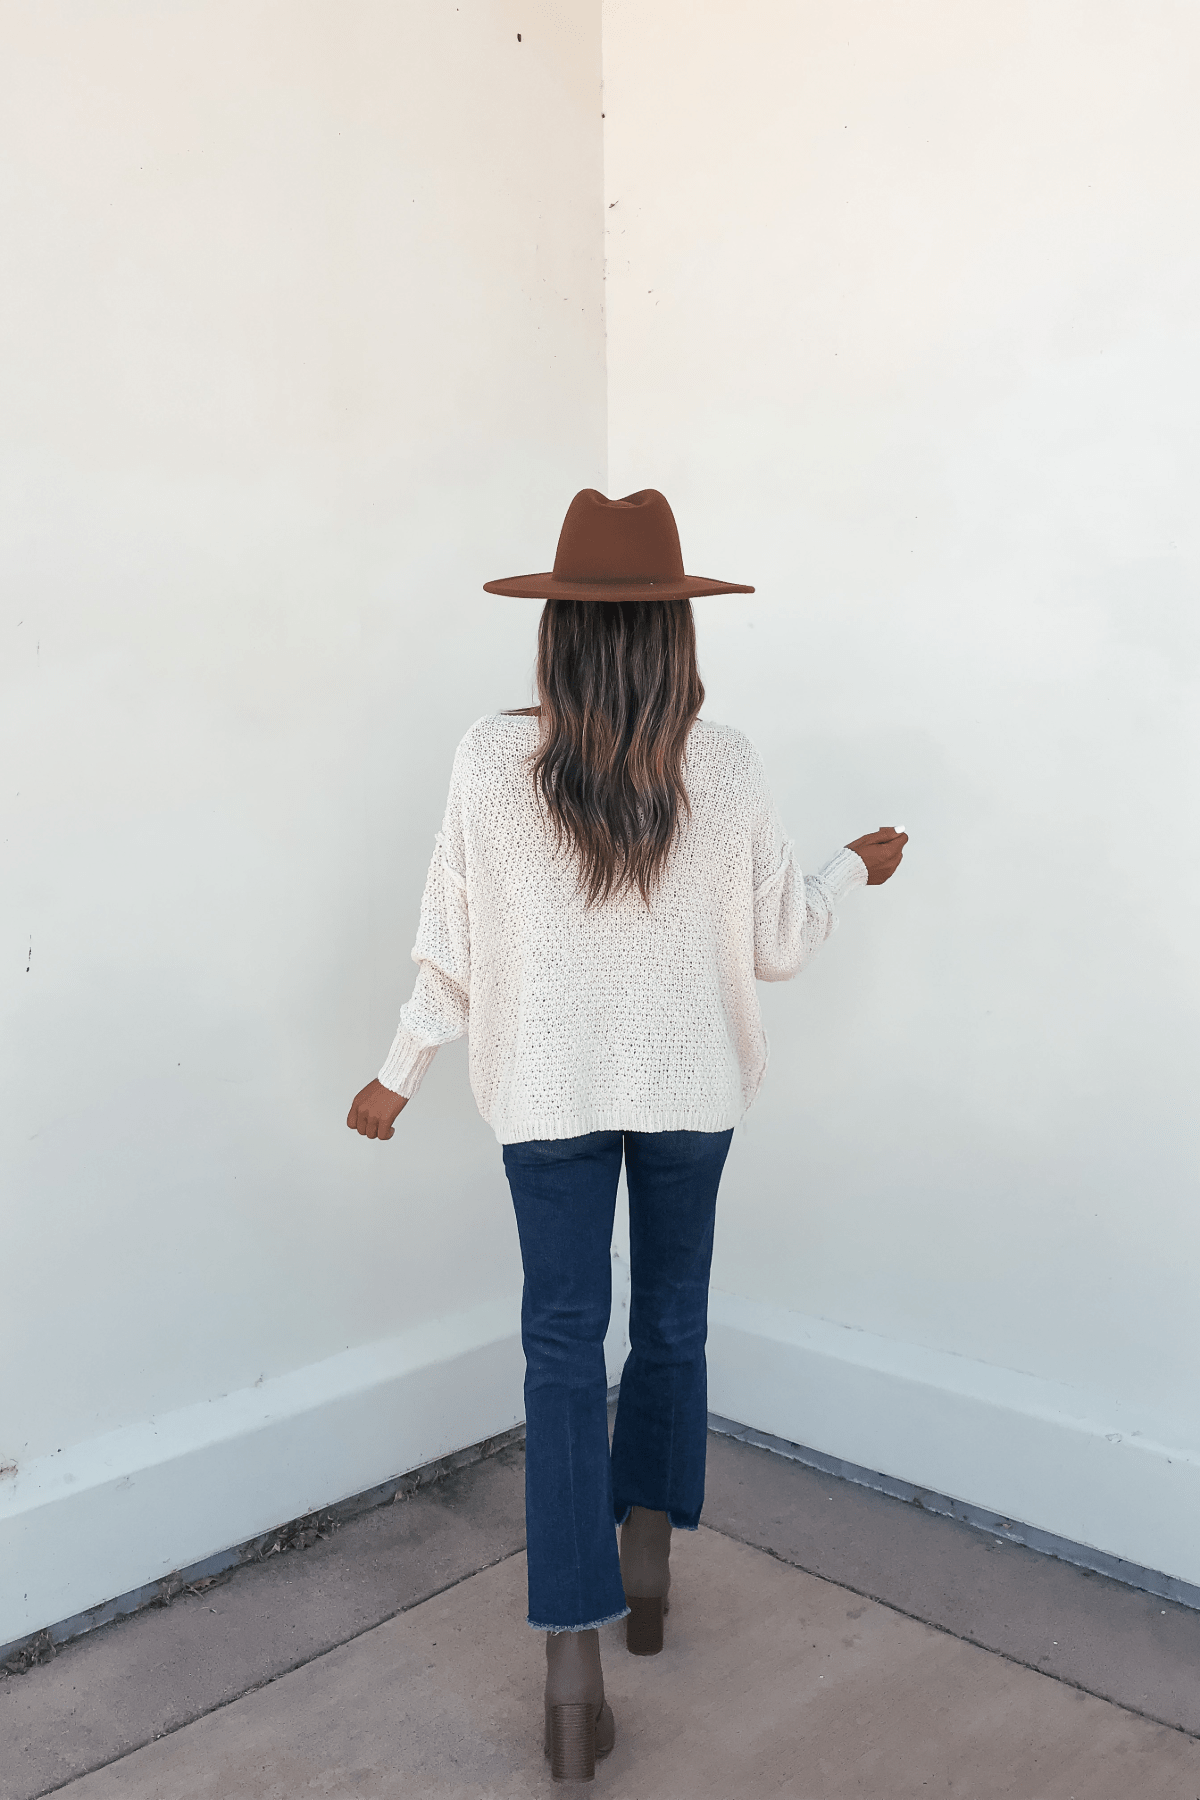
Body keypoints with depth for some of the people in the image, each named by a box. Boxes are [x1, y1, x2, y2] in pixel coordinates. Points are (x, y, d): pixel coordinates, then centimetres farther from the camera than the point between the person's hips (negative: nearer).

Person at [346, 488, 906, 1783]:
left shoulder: (490, 760, -12)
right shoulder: (723, 768, -11)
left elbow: (452, 948, -6)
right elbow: (781, 941, -1)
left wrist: (398, 1074, 9)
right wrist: (856, 867, 18)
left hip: (548, 1091, 0)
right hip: (691, 1086, 1)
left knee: (563, 1346, 7)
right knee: (673, 1322, 21)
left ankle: (574, 1664, 8)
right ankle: (647, 1553, 35)